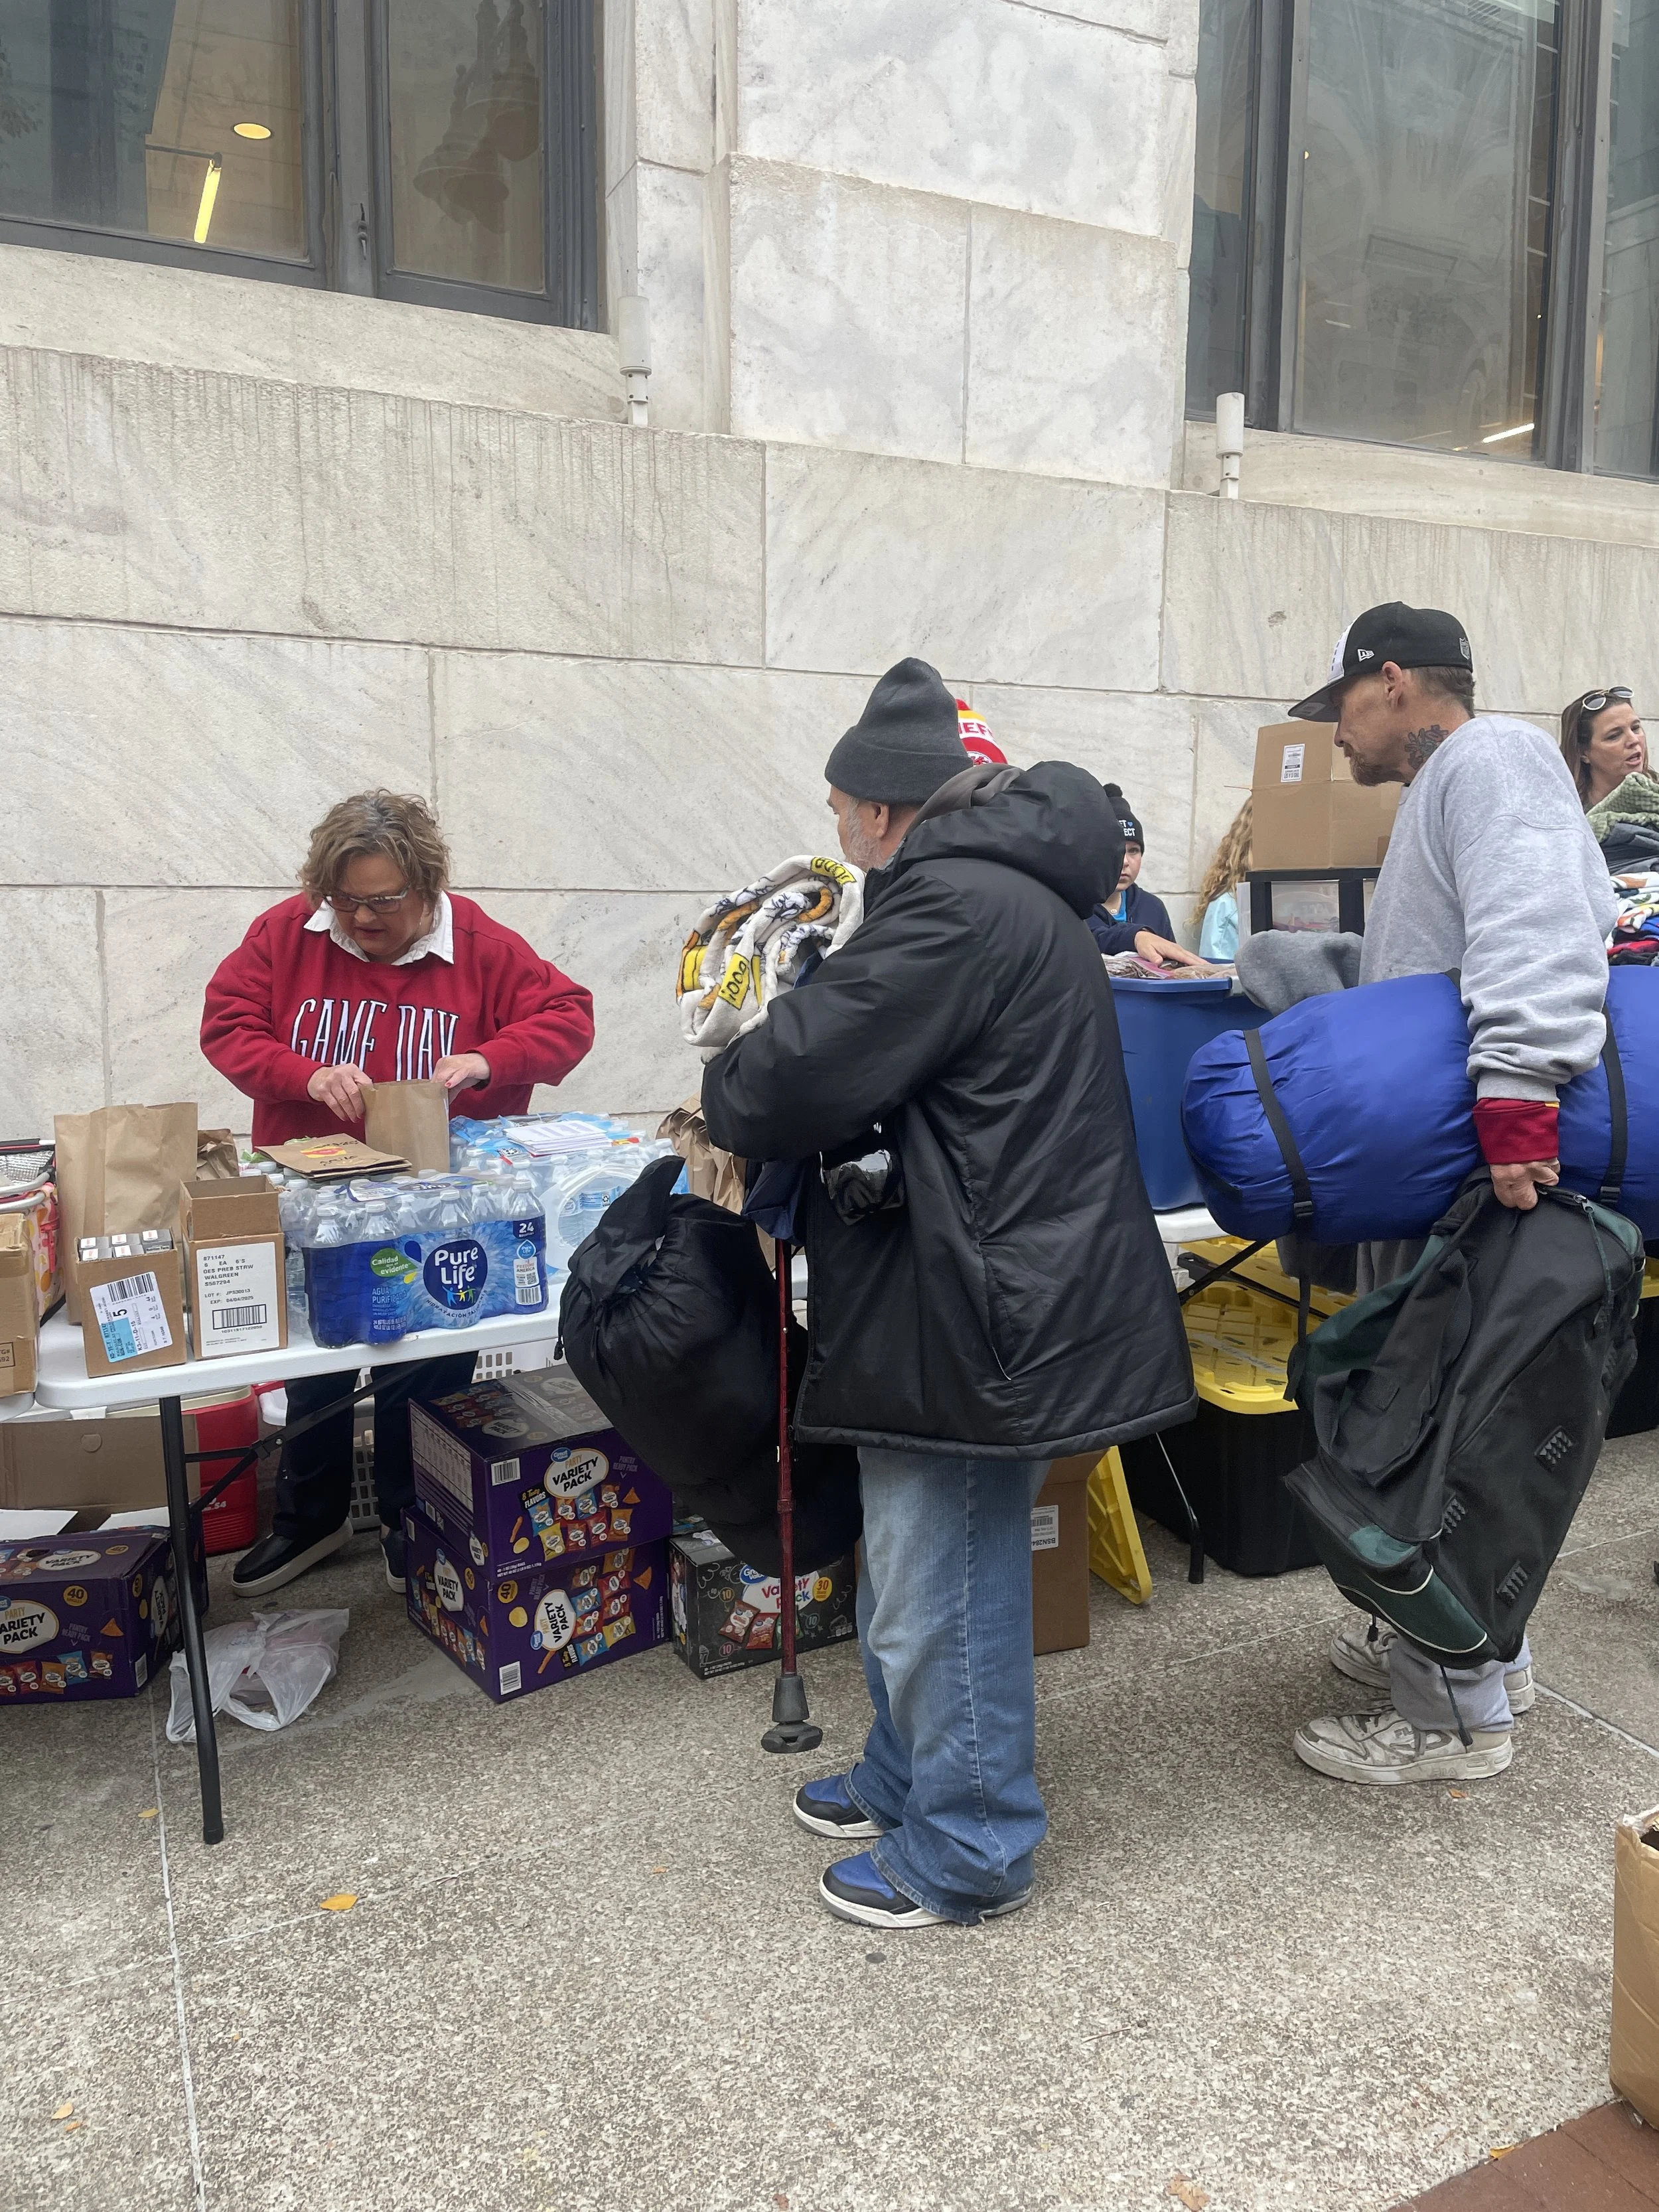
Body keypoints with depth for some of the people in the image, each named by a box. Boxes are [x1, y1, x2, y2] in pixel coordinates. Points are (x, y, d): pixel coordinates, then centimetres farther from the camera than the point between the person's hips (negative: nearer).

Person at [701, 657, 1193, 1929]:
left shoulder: (957, 907, -20)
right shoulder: (1012, 891, 15)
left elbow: (807, 1069, -20)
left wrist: (724, 1102, 1)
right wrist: (762, 1109, 11)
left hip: (978, 1303, -11)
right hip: (987, 1286, 11)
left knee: (942, 1592, 4)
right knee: (913, 1569, 23)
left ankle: (969, 1849, 23)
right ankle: (907, 1778, 41)